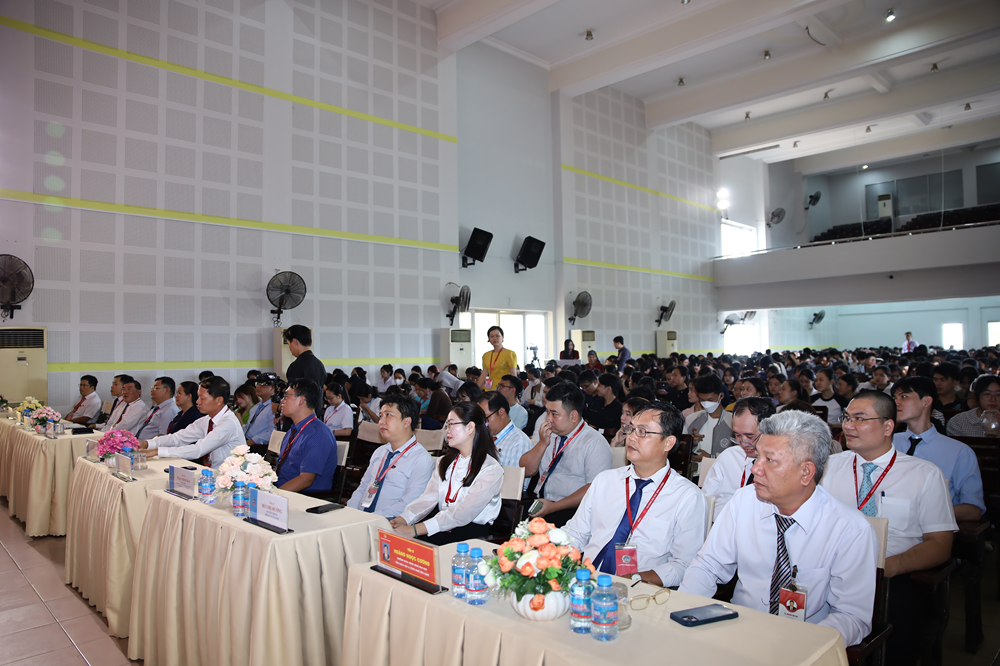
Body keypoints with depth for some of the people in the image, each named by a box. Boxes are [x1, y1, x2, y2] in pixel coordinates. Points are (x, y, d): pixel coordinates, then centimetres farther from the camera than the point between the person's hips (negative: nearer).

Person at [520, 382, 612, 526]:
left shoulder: (596, 443, -7)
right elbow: (526, 471, 12)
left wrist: (554, 506, -19)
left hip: (568, 511, -6)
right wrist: (542, 444, -4)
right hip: (538, 502, 6)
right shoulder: (548, 433, 15)